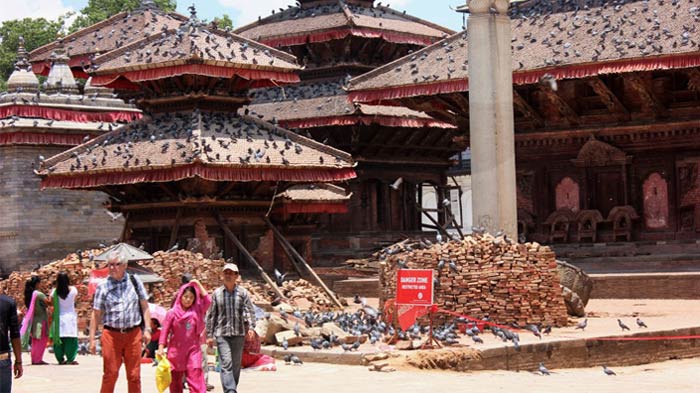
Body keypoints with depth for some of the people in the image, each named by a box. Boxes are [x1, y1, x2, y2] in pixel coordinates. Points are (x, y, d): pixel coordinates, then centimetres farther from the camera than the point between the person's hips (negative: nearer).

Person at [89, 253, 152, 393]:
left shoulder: (135, 281, 7)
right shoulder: (103, 286, 3)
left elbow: (145, 306, 11)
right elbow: (96, 314, 4)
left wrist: (147, 329, 2)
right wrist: (92, 338, 1)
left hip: (133, 334, 1)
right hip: (111, 334, -1)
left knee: (134, 375, 5)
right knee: (110, 374, -1)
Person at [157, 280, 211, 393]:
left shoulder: (196, 311, 4)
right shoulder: (172, 313, 0)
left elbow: (207, 300, -6)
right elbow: (165, 331, 0)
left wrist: (198, 285, -1)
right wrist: (161, 348, -7)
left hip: (193, 349, 0)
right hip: (176, 350, 1)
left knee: (195, 377, -13)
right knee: (175, 380, 10)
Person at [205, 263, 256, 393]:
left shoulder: (242, 292, 4)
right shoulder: (217, 293, 6)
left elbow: (249, 310, -2)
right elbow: (211, 315, 10)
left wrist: (251, 327, -19)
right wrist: (209, 335, 8)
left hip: (238, 334, 1)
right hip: (222, 334, -1)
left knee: (236, 365, 10)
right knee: (226, 363, -14)